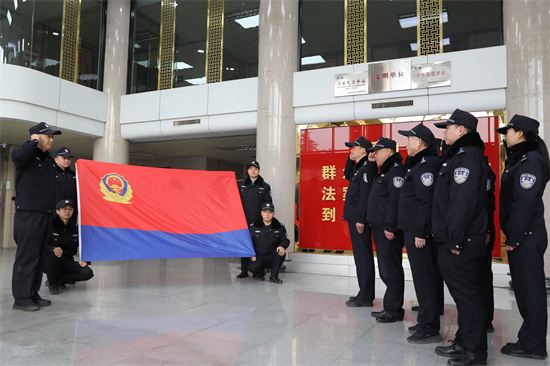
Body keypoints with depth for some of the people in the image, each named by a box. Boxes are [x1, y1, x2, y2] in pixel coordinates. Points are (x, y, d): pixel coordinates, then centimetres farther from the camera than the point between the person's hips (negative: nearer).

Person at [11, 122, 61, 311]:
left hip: (46, 215, 8)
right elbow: (17, 155, -30)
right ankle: (21, 298, 1)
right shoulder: (28, 155, -4)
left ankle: (33, 294, 20)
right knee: (27, 256, -6)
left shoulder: (49, 160, 19)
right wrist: (34, 142, -13)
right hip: (28, 214, -8)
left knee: (40, 256, 11)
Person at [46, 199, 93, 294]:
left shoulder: (76, 227, 3)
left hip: (67, 262, 3)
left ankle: (60, 279, 2)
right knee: (55, 255, -39)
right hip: (49, 261, -3)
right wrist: (53, 249, -32)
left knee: (88, 273, -20)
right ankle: (52, 283, -13)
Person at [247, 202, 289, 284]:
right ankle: (261, 273, 11)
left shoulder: (279, 227, 1)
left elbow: (286, 240, 5)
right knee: (251, 267, -29)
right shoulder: (254, 227, 0)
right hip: (258, 257, 0)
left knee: (281, 252, -30)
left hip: (272, 257, 1)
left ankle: (274, 276, -12)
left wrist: (282, 246, -19)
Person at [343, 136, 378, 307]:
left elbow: (365, 195, -20)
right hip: (354, 218, 10)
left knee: (363, 257, -6)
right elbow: (348, 175, 36)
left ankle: (365, 297, -1)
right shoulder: (359, 167, 17)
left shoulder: (368, 167, -13)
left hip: (360, 220, -10)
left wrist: (361, 219, -23)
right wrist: (351, 159, 20)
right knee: (361, 256, 13)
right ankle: (365, 293, 21)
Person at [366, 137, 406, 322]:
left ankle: (394, 310, 5)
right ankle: (389, 307, 24)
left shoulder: (396, 170, -12)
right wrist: (375, 223, 18)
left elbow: (395, 200, -22)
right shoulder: (383, 171, 20)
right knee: (385, 270, 15)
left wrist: (390, 226, -24)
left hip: (389, 230, -11)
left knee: (391, 271, -4)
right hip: (379, 229, 11)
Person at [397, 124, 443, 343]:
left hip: (419, 232, -10)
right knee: (426, 276, 16)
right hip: (413, 229, 10)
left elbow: (427, 201, -22)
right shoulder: (417, 163, 16)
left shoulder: (426, 165, -15)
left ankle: (429, 329, 3)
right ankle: (427, 321, 27)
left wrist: (420, 232, -23)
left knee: (424, 278, -5)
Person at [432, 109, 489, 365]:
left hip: (461, 243, -10)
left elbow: (464, 201, -24)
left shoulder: (466, 156, -16)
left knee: (466, 294, -1)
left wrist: (456, 239, -23)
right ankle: (463, 343, 30)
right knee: (463, 292, 17)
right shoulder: (458, 155, 17)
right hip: (453, 240, 10)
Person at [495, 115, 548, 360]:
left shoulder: (530, 160, -14)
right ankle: (530, 338, 27)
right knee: (524, 288, 16)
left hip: (527, 238, -10)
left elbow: (525, 202, -22)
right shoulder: (519, 159, 17)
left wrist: (514, 238, -19)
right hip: (521, 236, 10)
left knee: (530, 289, -1)